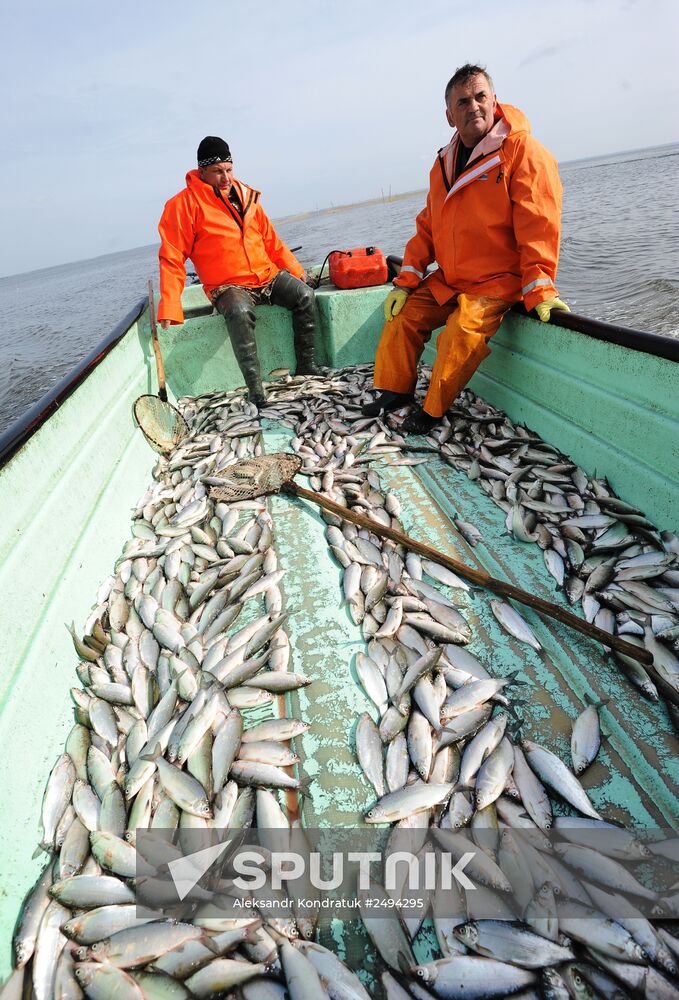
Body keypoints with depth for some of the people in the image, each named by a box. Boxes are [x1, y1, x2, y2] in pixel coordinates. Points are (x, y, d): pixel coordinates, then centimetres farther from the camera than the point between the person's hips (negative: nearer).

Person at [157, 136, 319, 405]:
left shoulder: (246, 195, 14)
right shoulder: (185, 204, -4)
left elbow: (270, 240, 22)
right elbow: (171, 258, -8)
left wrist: (295, 270, 16)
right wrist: (170, 308, -17)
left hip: (269, 276, 6)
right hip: (228, 286, -5)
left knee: (305, 295, -18)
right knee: (240, 312, -38)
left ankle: (306, 365, -7)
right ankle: (254, 385, -32)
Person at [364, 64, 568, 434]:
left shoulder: (524, 151, -11)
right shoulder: (444, 161, 9)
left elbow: (538, 227, -18)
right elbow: (427, 226, 11)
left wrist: (539, 292, -27)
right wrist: (406, 282, 2)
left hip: (498, 282, -7)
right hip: (446, 280, 7)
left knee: (463, 329, -29)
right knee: (402, 315, 0)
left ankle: (433, 409, -11)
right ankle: (396, 389, 17)